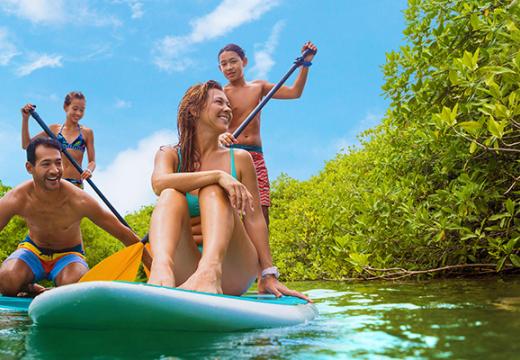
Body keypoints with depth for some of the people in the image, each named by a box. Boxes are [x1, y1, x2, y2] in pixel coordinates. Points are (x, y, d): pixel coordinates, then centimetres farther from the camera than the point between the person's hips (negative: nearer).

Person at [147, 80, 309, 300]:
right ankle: (161, 267, -53)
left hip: (231, 270, 0)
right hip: (184, 275, 0)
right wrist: (218, 175, -27)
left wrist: (268, 276, -7)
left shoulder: (240, 158, 10)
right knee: (171, 195, -22)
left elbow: (254, 219, 2)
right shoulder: (169, 154, 9)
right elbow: (159, 183, -15)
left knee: (213, 191, -22)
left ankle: (210, 271, -52)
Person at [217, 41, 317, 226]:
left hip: (256, 156, 4)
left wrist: (305, 63, 5)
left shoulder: (259, 86, 17)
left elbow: (294, 92, 14)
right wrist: (220, 136, -37)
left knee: (261, 214, -8)